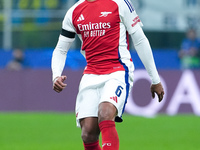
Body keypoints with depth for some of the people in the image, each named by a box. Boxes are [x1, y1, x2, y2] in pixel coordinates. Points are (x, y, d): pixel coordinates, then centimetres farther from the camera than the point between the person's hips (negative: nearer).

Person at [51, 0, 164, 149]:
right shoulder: (74, 12, 12)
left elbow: (140, 41, 3)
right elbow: (61, 49, 19)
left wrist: (155, 80, 4)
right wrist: (56, 76, -2)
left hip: (118, 71, -4)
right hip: (91, 75, 5)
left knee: (105, 114, -31)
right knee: (88, 135, -8)